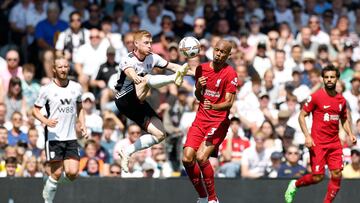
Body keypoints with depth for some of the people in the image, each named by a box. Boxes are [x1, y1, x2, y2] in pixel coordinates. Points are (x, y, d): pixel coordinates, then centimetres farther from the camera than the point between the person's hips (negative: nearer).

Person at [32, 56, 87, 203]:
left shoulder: (76, 87, 8)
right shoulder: (47, 90, -4)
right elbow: (35, 110, 2)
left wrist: (82, 125, 10)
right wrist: (46, 121, -17)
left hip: (71, 137, 3)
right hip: (53, 136, -3)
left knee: (72, 173, -8)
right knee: (57, 173, -7)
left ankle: (55, 180, 24)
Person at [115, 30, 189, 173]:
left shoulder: (152, 58, 4)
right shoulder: (129, 60, -17)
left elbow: (171, 66, 8)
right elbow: (129, 71, -40)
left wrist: (187, 69, -11)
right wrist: (135, 77, -64)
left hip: (138, 103, 8)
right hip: (125, 100, -7)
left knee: (160, 134, 0)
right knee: (147, 79, -31)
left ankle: (127, 152, 5)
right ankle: (174, 78, -58)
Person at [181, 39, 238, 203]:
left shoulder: (230, 74, -8)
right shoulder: (201, 69, 9)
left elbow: (229, 102, -15)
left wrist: (213, 106, -34)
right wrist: (198, 87, -3)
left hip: (219, 122, -5)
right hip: (201, 119, 5)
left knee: (201, 157, -23)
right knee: (187, 158, -9)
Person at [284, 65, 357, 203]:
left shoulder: (341, 100, 8)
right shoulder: (315, 97, -7)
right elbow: (302, 116, -4)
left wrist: (350, 134, 6)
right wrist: (307, 136, -15)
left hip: (334, 143, 5)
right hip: (318, 143, -5)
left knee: (337, 175, -5)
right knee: (318, 177, -8)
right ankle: (294, 185, 20)